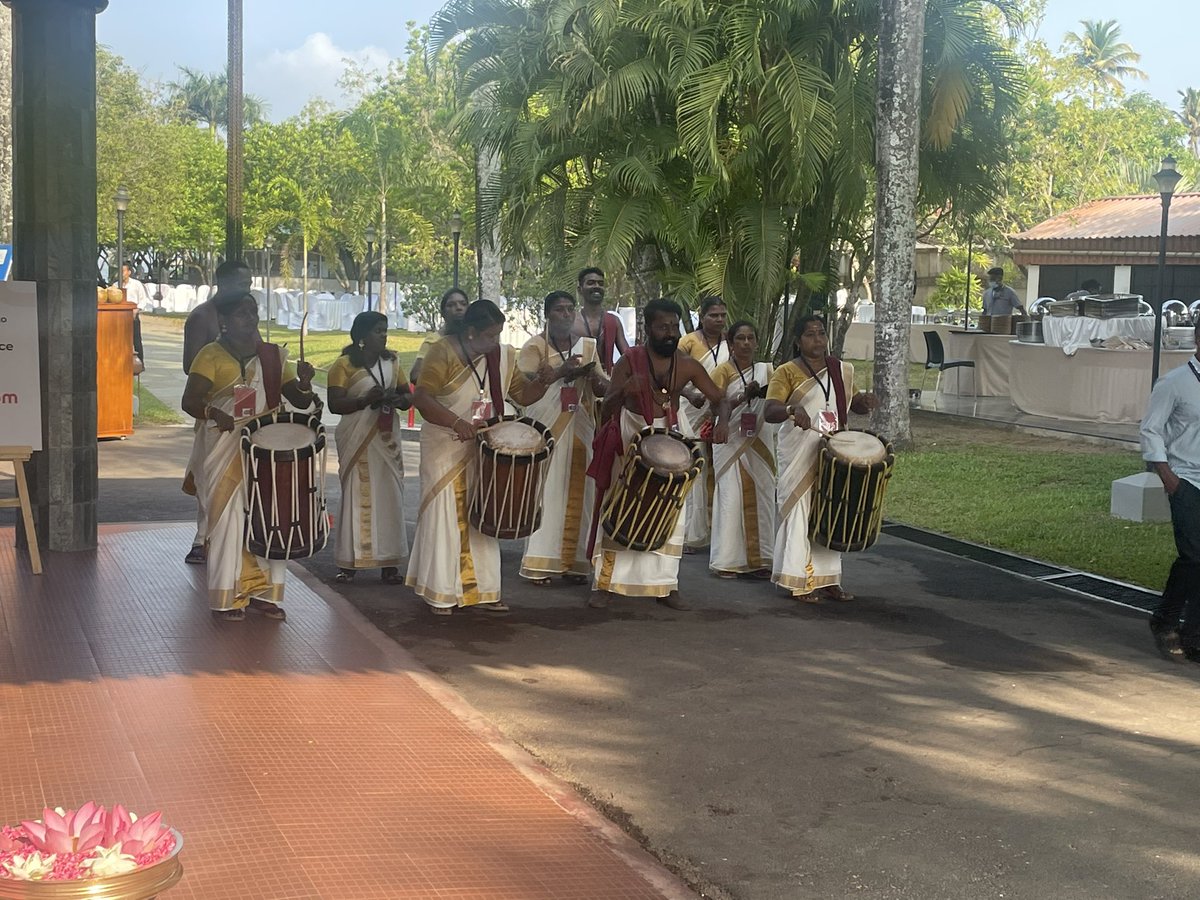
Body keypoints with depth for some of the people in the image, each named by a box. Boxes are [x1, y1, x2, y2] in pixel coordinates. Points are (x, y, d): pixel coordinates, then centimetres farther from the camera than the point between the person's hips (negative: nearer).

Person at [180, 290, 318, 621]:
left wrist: (304, 383, -12)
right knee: (229, 518, -3)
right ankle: (228, 597, 5)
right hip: (227, 450, -4)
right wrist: (215, 414, -35)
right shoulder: (211, 355, -3)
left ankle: (262, 591, 16)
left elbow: (299, 402, 10)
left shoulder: (273, 356, 10)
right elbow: (190, 401, -14)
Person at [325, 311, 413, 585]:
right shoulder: (344, 364, -4)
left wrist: (398, 400, -8)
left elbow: (408, 396, 15)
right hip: (357, 440, -5)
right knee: (356, 497, -2)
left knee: (389, 498, 3)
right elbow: (334, 404, -10)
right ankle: (348, 564, 4)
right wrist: (365, 400, -24)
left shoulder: (391, 362, 12)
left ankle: (389, 563, 7)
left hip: (387, 438, 5)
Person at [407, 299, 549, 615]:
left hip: (484, 451, 5)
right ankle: (441, 594, 9)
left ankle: (483, 591, 18)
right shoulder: (443, 352, -15)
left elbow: (523, 395, 9)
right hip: (444, 450, -5)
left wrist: (544, 380, -11)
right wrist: (456, 422, -33)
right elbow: (421, 398, -21)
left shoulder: (504, 356, 3)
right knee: (445, 517, 0)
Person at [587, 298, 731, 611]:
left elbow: (720, 399, 0)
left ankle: (666, 585, 10)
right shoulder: (629, 361, -13)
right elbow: (606, 408, -15)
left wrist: (722, 421, -23)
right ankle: (603, 584, 4)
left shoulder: (687, 366, -6)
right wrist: (623, 391, -37)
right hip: (629, 438, -3)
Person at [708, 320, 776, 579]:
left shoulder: (766, 371, 11)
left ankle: (759, 559, 10)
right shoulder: (722, 372, -2)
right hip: (731, 443, -4)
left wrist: (766, 394, -12)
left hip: (760, 444, 4)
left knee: (761, 498, 3)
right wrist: (743, 397, -21)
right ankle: (727, 561, -2)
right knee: (731, 497, -8)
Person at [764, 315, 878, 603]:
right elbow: (770, 410, -17)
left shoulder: (843, 370, 10)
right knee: (800, 513, -5)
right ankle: (800, 582, 2)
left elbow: (850, 403, 24)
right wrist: (792, 410, -39)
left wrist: (864, 401, 0)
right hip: (800, 457, -5)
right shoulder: (787, 372, -6)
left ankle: (828, 579, 18)